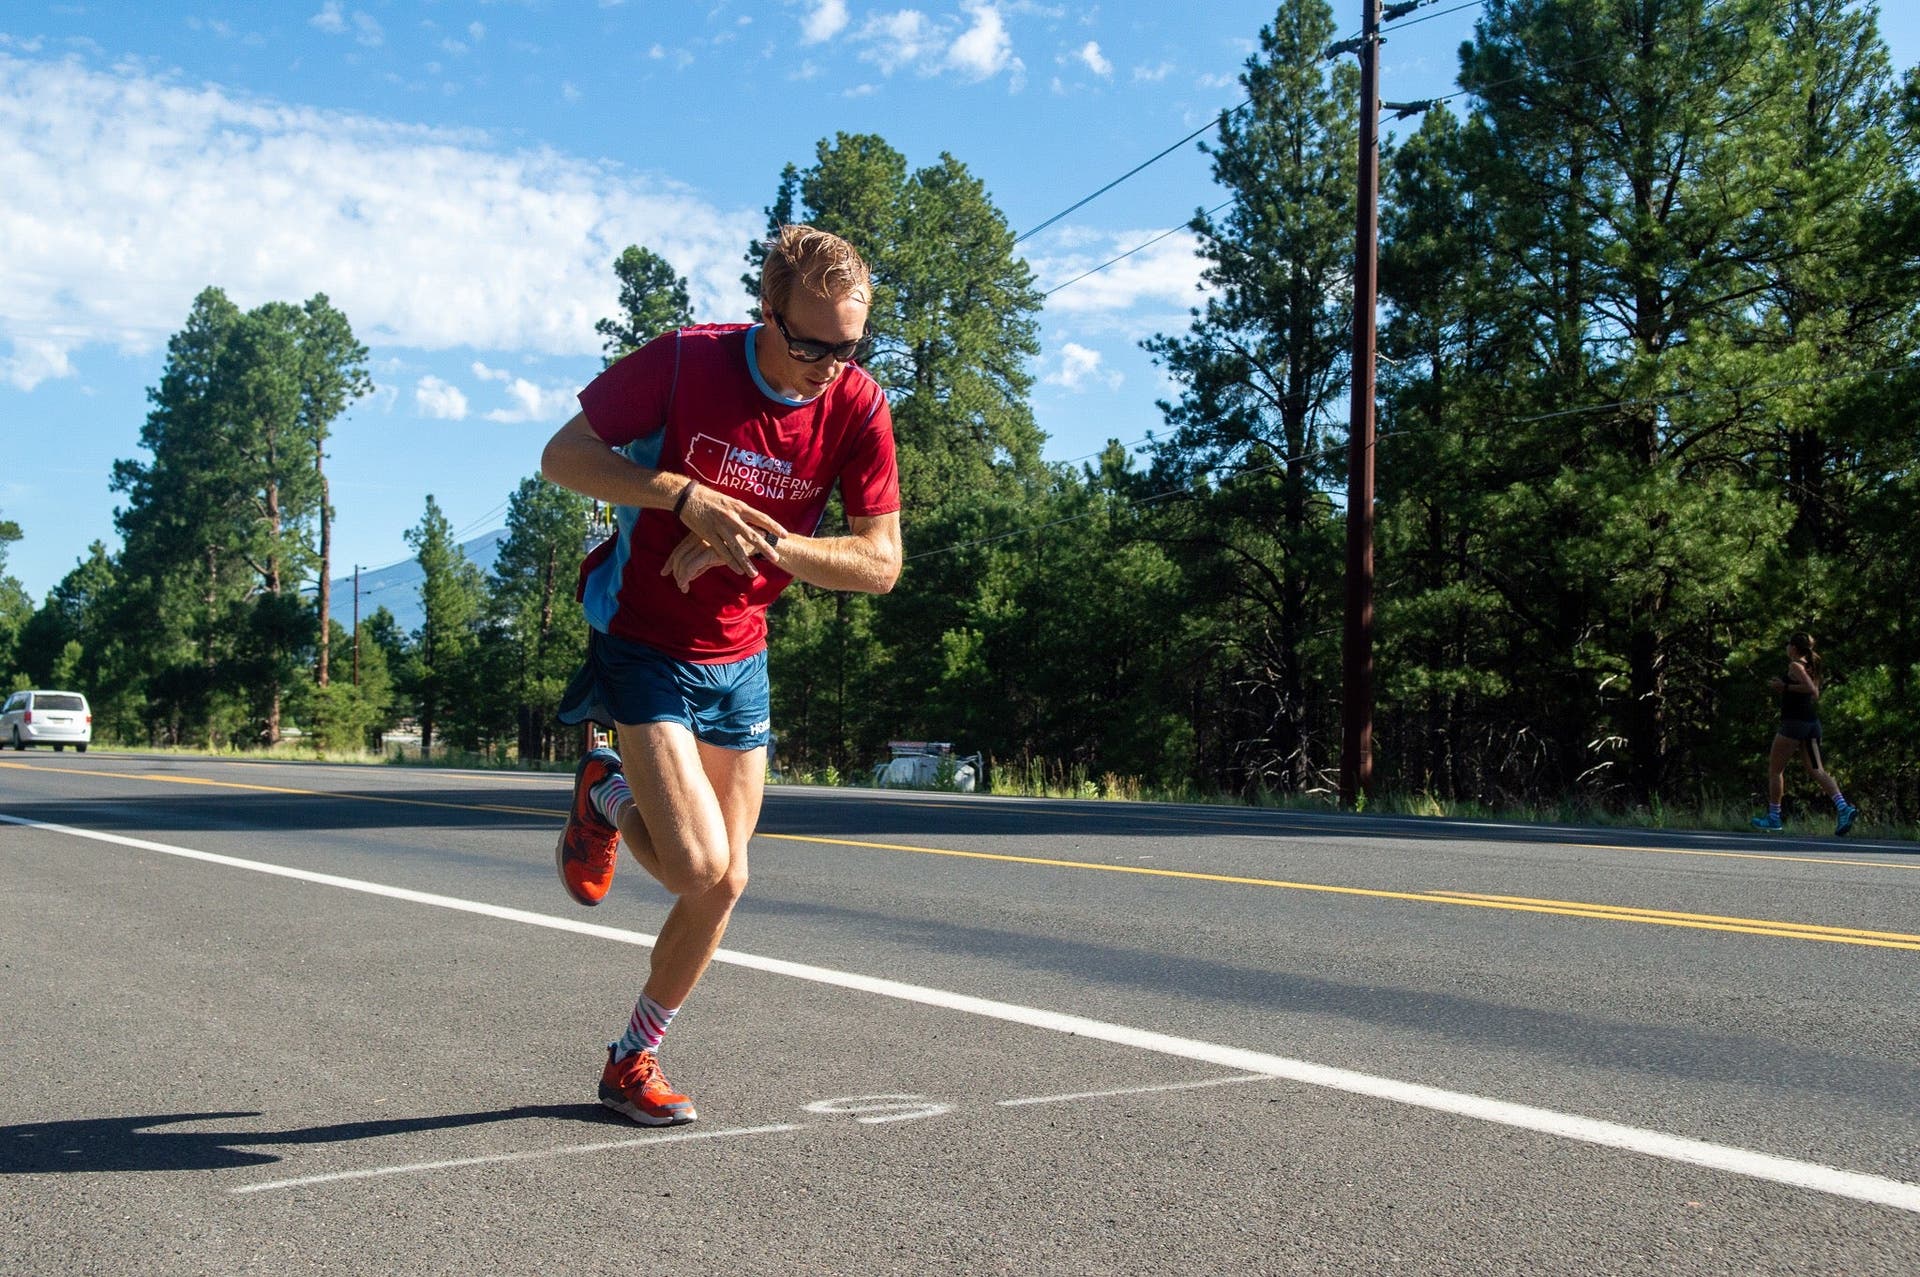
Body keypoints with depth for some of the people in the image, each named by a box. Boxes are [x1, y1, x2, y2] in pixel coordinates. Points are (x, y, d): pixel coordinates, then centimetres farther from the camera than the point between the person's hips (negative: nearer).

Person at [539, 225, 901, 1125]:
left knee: (723, 885, 6)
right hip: (642, 643, -4)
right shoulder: (685, 362, -19)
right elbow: (562, 456, -12)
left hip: (739, 661, 4)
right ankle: (609, 799, 17)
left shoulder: (858, 407, -11)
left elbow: (880, 562, -12)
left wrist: (758, 544, -27)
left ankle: (635, 1057, 28)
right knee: (696, 868, -18)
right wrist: (687, 495, -27)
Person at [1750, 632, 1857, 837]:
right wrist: (1784, 686, 18)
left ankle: (1773, 818, 6)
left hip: (1794, 722, -8)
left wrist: (1784, 686, -15)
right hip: (1812, 722, 8)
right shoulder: (1810, 666, 17)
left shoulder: (1795, 666, -9)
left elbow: (1812, 690, -23)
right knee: (1816, 771, 2)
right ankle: (1843, 806, -18)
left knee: (1775, 769, 4)